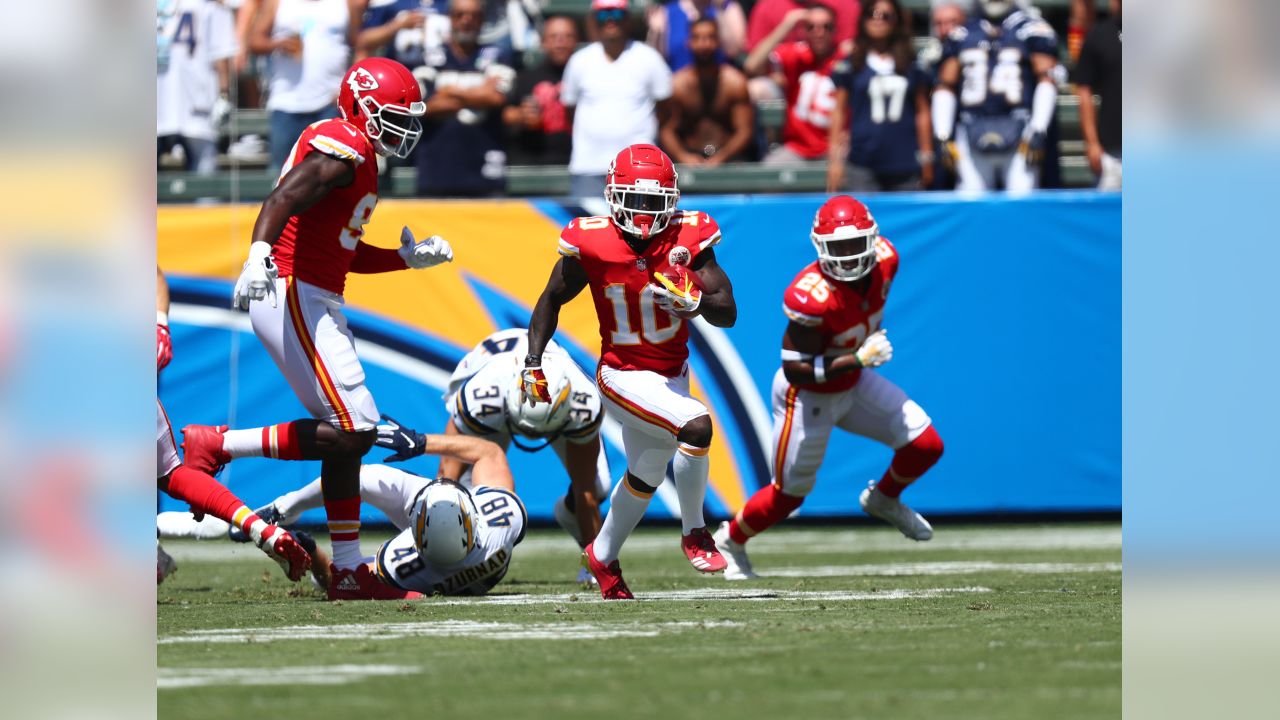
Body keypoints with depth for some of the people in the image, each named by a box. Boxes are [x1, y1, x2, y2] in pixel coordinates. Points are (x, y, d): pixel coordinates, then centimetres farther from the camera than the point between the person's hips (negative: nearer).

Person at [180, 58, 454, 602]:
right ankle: (218, 444, -6)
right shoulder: (342, 151, -12)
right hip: (294, 299, -11)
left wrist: (408, 257, 22)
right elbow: (281, 200, -29)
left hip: (318, 306, 11)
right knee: (352, 430, -13)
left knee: (346, 437, 11)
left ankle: (349, 572, 14)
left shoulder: (357, 156, 20)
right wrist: (259, 256, -45)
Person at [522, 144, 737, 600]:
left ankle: (602, 557, 44)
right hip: (623, 377, -5)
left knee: (645, 477, 21)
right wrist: (532, 363, -2)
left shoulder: (688, 239, -11)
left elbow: (727, 314, -11)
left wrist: (693, 301, -31)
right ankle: (694, 534, -11)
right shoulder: (593, 244, -17)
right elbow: (552, 300, 1)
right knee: (696, 425, -28)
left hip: (672, 375, 5)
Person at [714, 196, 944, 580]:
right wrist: (859, 359, -36)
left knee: (927, 446, -1)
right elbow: (796, 370, -32)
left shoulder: (884, 260, -16)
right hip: (809, 398, -6)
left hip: (854, 383, 7)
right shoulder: (812, 297, -37)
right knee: (789, 494, 9)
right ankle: (731, 539, 37)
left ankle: (884, 499, 30)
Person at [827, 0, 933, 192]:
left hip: (905, 164, 2)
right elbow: (839, 112, 6)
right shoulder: (849, 66, 5)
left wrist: (927, 159, 9)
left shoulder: (912, 66, 11)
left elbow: (922, 112, 12)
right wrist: (835, 158, 0)